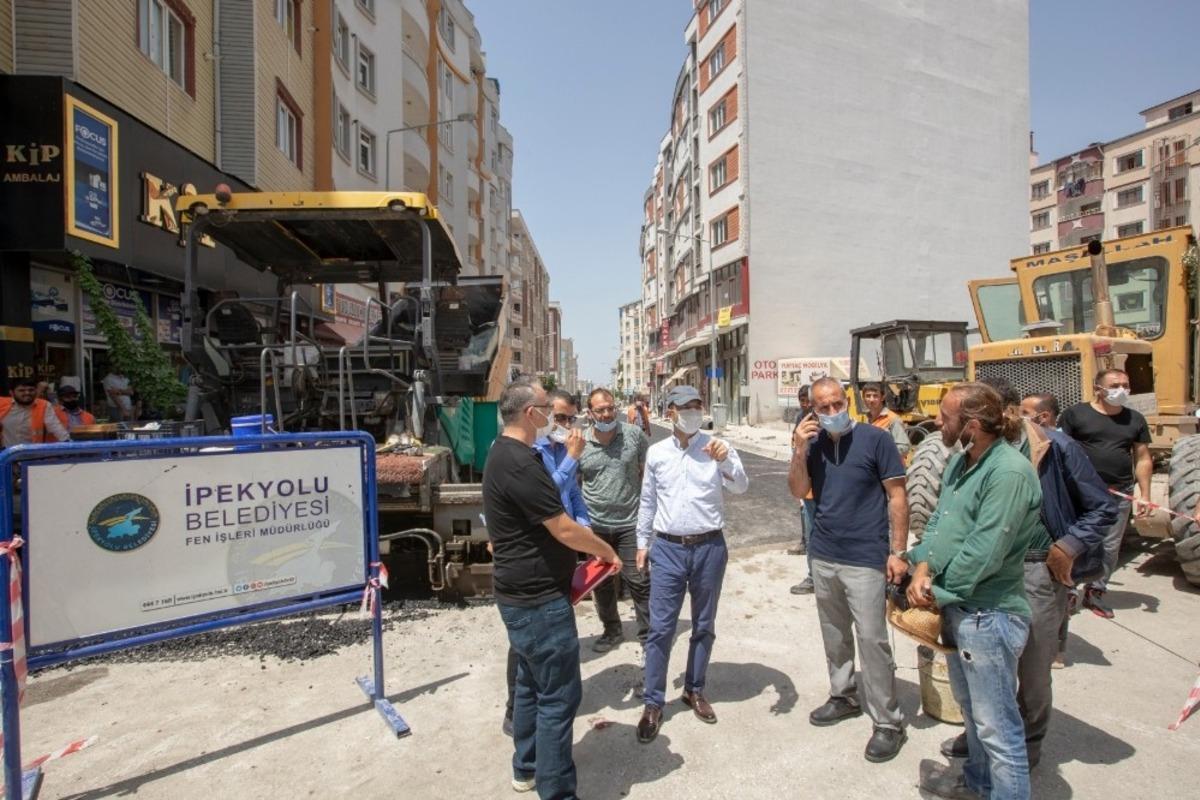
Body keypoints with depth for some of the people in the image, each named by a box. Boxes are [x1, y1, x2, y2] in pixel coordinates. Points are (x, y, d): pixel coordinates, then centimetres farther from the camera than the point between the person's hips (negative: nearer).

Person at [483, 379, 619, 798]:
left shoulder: (505, 453, 8)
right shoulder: (519, 462, -25)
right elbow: (565, 529, -23)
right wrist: (606, 551, -7)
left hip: (523, 592, 11)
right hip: (538, 598, -11)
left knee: (532, 683, 23)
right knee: (559, 695, 2)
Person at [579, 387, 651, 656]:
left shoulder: (634, 434, -6)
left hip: (630, 523, -2)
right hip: (595, 525, 2)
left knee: (639, 581, 6)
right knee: (601, 582, 17)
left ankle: (647, 635, 23)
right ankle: (612, 630, 38)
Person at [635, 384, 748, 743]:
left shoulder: (717, 448, -3)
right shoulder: (656, 453, 1)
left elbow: (741, 487, -15)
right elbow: (648, 501, 10)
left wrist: (725, 461, -34)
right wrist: (642, 542, 11)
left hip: (709, 547, 0)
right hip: (667, 548, 0)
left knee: (704, 626, 15)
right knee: (660, 628, 2)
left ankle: (694, 690, 34)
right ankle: (653, 703, 16)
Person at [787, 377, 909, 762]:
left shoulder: (876, 439, -9)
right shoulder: (812, 442, 2)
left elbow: (897, 496, -7)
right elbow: (798, 492, -2)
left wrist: (898, 551, -10)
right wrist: (800, 451, -16)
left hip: (865, 560, -4)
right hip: (823, 556, 5)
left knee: (872, 639, 0)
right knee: (834, 634, 18)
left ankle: (888, 722, 16)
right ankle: (843, 696, 37)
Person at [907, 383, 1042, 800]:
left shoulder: (1009, 472, -23)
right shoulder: (959, 461, 6)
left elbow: (983, 552, -24)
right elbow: (939, 519, 8)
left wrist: (937, 593, -13)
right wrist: (923, 567, -8)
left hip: (988, 616, -9)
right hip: (957, 606, 9)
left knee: (997, 726, 5)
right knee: (971, 707, 27)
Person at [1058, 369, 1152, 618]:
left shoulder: (1135, 419, 10)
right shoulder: (1075, 414, -4)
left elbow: (1143, 459, 12)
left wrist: (1145, 494, 5)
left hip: (1120, 494, 4)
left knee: (1110, 547, 11)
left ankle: (1096, 592, 24)